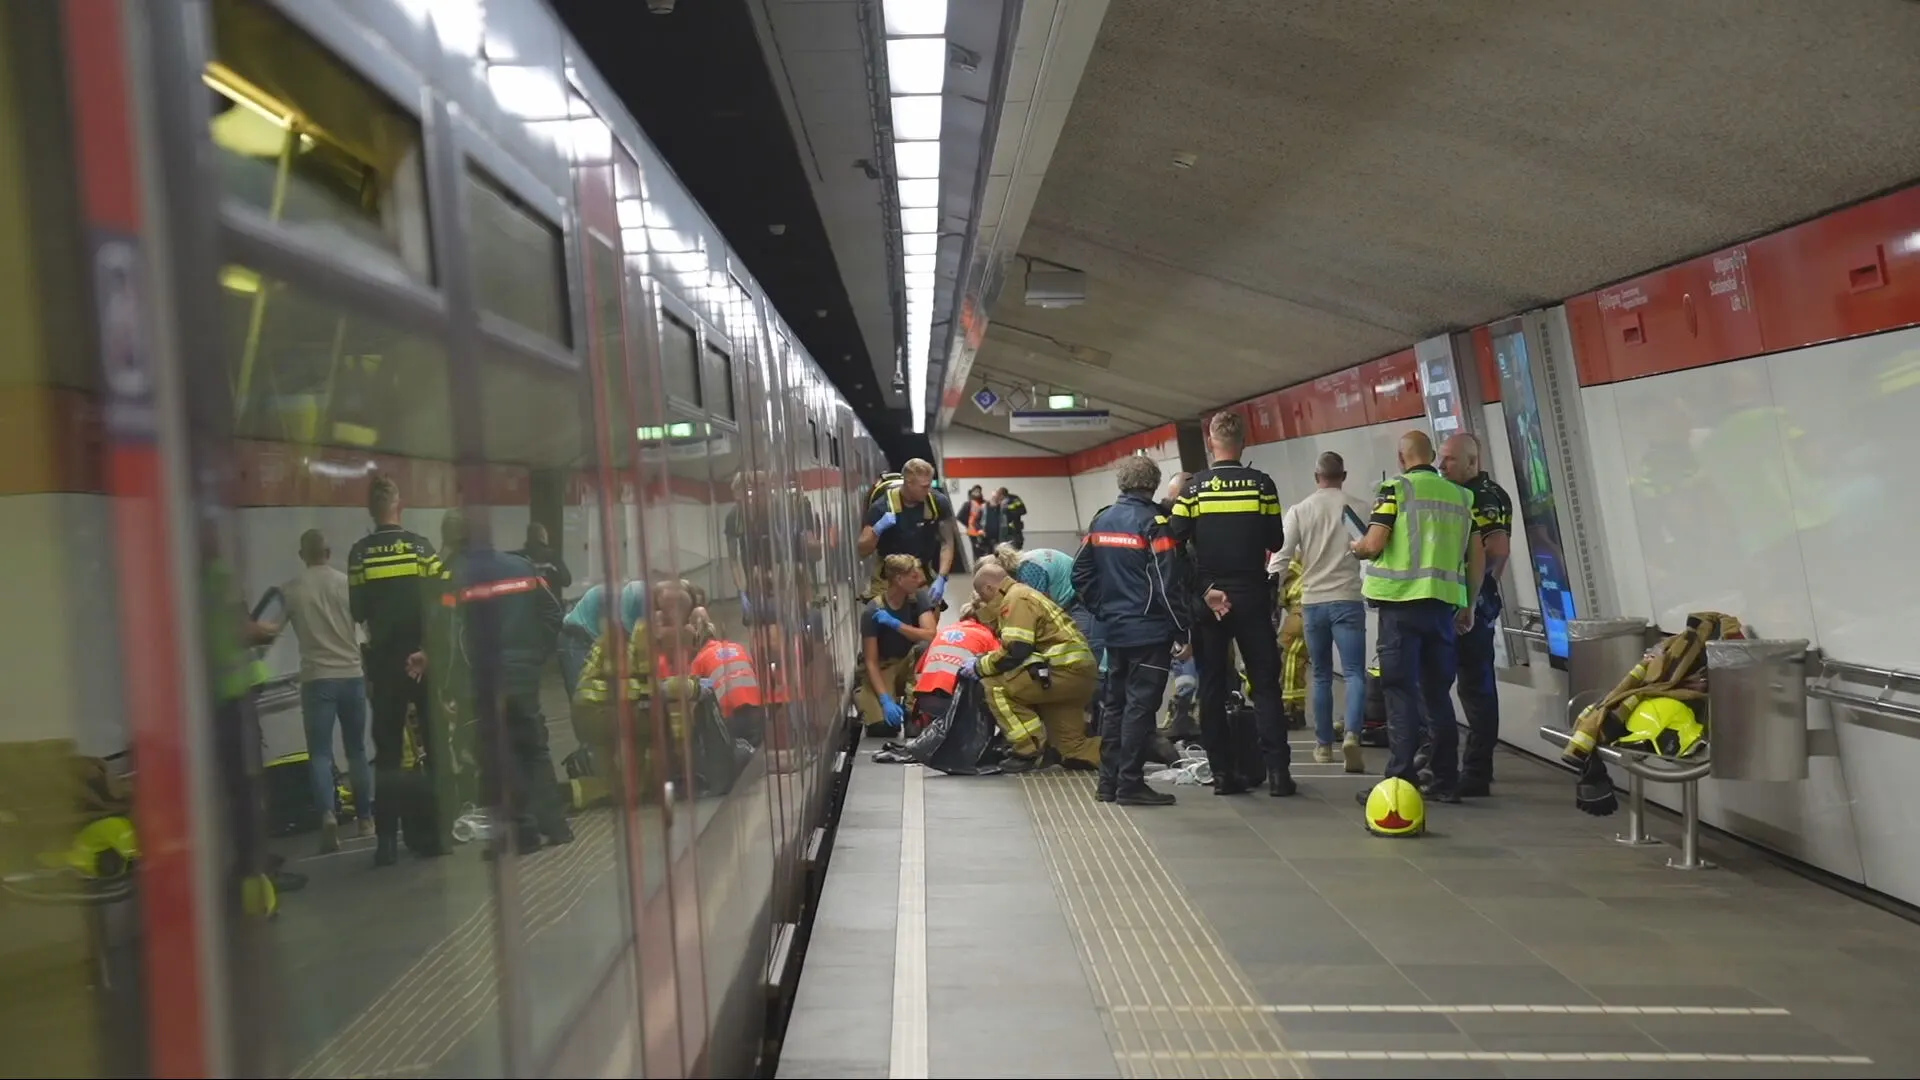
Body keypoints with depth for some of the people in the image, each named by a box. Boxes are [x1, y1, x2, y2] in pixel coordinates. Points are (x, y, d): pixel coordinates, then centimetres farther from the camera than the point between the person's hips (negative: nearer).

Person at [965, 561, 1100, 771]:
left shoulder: (1015, 599, -10)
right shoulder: (1022, 594, 22)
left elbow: (1014, 652, -18)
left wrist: (979, 666, -5)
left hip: (1065, 670, -11)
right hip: (1078, 673, 11)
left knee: (994, 686, -10)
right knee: (1074, 751, 14)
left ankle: (1031, 751, -9)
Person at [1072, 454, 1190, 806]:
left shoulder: (1101, 521, 7)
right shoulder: (1153, 522, -13)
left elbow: (1081, 574, 10)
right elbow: (1169, 582, -16)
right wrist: (1183, 631, -11)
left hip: (1114, 629, 7)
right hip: (1150, 631, -7)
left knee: (1113, 704, 13)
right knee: (1140, 706, -3)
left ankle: (1108, 781, 18)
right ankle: (1130, 784, -1)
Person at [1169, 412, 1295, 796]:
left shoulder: (1194, 488, -4)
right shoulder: (1262, 485, -3)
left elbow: (1175, 543, -9)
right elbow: (1276, 542, 1)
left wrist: (1201, 588, -3)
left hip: (1206, 598, 0)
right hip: (1252, 596, 0)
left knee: (1212, 686, 6)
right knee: (1265, 683, 6)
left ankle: (1223, 771, 7)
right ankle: (1277, 770, 1)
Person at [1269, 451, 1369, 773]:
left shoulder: (1299, 510, 0)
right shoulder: (1359, 508, -1)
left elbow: (1280, 557, -4)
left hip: (1312, 602, 2)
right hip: (1348, 599, -2)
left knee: (1321, 676, 14)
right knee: (1354, 672, -2)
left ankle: (1324, 744, 19)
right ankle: (1351, 734, -24)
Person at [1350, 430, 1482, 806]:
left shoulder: (1396, 489, -4)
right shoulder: (1461, 496, 11)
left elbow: (1374, 544, -11)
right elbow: (1478, 558, 11)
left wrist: (1356, 547, 11)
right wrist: (1469, 605, 20)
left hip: (1403, 601, -5)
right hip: (1444, 602, 5)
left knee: (1401, 691, -3)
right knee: (1438, 692, 12)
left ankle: (1401, 780, -6)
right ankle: (1446, 781, 14)